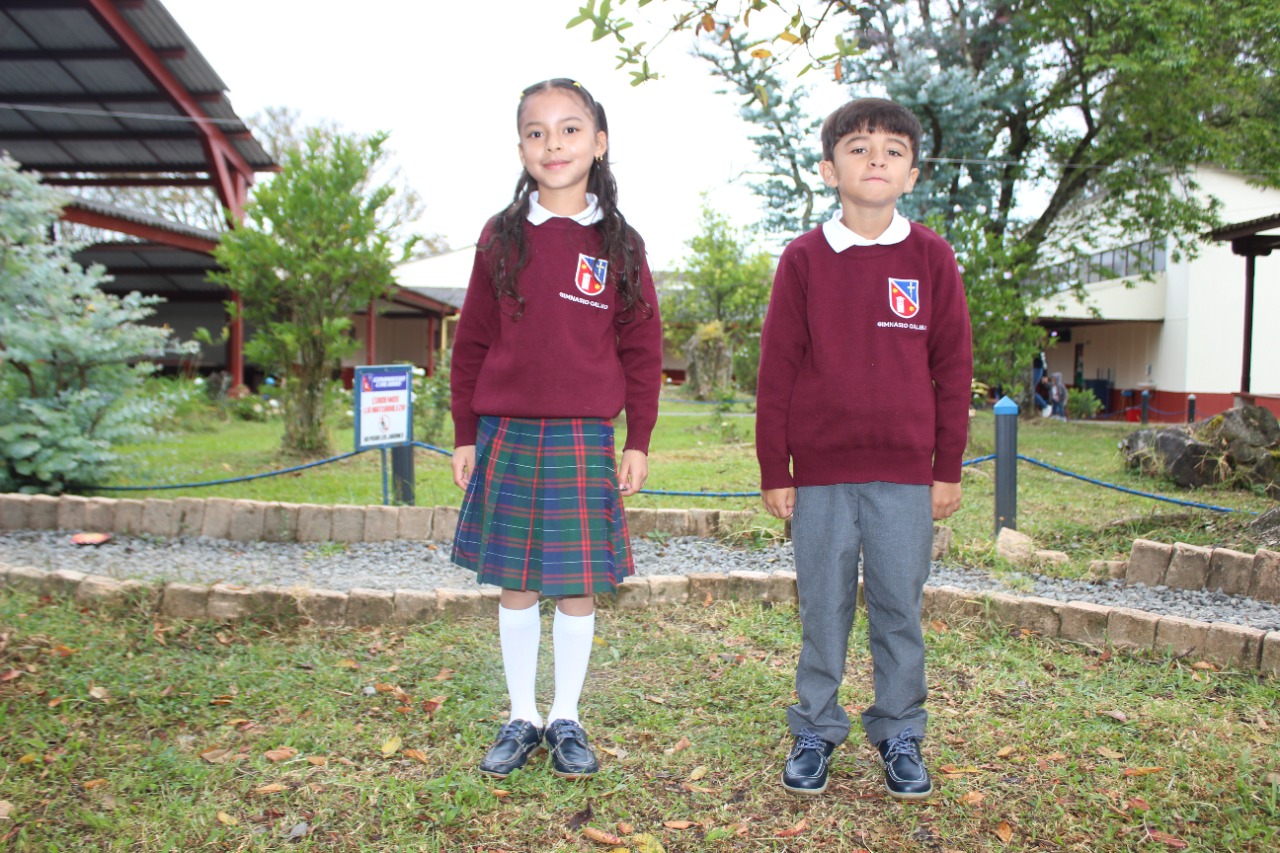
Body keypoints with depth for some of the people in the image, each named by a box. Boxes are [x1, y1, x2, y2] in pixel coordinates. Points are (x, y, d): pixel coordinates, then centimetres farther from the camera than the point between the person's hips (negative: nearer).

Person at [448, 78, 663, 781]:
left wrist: (638, 442, 1)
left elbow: (642, 350, 5)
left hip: (584, 438, -1)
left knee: (577, 586, 5)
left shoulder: (619, 244, 3)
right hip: (505, 434, 1)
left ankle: (566, 721, 22)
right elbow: (472, 342, 8)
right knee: (514, 585, 9)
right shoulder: (501, 237, 5)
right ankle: (522, 719, 24)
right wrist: (465, 435, 5)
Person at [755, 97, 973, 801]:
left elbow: (953, 368, 5)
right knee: (823, 611, 9)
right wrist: (774, 471, -1)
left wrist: (948, 470, 3)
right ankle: (814, 733, 24)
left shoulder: (932, 257, 3)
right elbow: (776, 371, 1)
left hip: (906, 473, 1)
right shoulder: (803, 259, 1)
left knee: (899, 610, 9)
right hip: (820, 473, 0)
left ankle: (899, 737, 25)